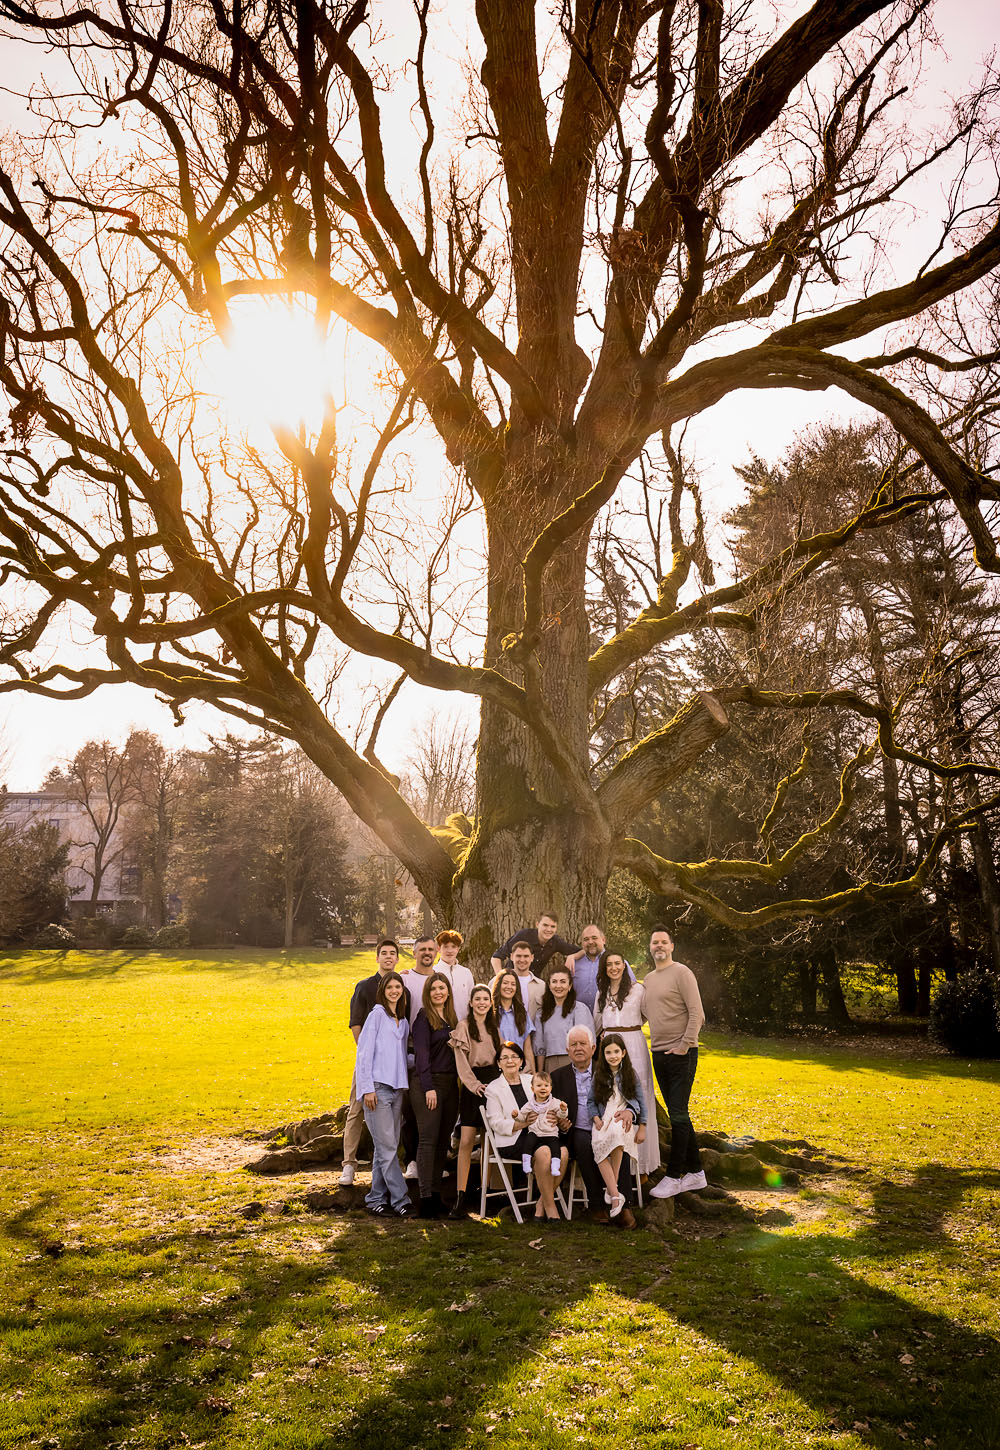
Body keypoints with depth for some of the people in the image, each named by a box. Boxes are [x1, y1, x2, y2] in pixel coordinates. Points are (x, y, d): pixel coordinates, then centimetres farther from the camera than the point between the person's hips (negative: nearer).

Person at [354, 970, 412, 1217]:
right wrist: (367, 1088, -11)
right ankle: (399, 1199, -3)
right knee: (387, 1146, -6)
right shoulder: (377, 1014, -2)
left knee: (386, 1147, 7)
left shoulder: (403, 1020, 17)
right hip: (377, 1087, -6)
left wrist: (405, 1087, 12)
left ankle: (377, 1199, 14)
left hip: (397, 1088, 6)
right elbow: (364, 1052, -6)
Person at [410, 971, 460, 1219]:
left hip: (450, 1084, 7)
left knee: (443, 1140, 7)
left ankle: (437, 1193, 13)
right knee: (428, 1139, -9)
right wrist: (428, 1087, -17)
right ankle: (426, 1198, -9)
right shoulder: (424, 1017, -6)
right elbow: (421, 1053, -12)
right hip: (428, 1083, -7)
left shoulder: (451, 1017, 15)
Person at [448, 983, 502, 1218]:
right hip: (472, 1086, -5)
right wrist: (474, 1084, -17)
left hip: (493, 1081, 5)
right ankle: (460, 1199, -9)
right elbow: (461, 1061, -7)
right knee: (466, 1141, -10)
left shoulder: (493, 1027, 16)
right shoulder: (464, 1027, -1)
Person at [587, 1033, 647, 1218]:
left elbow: (640, 1101, 11)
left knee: (616, 1131, -37)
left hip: (625, 1116, -1)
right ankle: (615, 1196, -32)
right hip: (603, 1120, 1)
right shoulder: (598, 1076, 13)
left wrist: (642, 1127, 2)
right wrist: (596, 1119, -5)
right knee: (598, 1146, -31)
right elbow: (591, 1101, 13)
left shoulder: (630, 1074, 11)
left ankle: (611, 1188, -26)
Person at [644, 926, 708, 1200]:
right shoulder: (647, 979, 14)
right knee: (677, 1115, 12)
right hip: (659, 1054, 8)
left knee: (678, 1115, -5)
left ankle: (673, 1176, 2)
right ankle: (695, 1173, 22)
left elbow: (697, 1013, -13)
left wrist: (685, 1044, -16)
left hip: (681, 1054, -8)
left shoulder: (681, 973, -8)